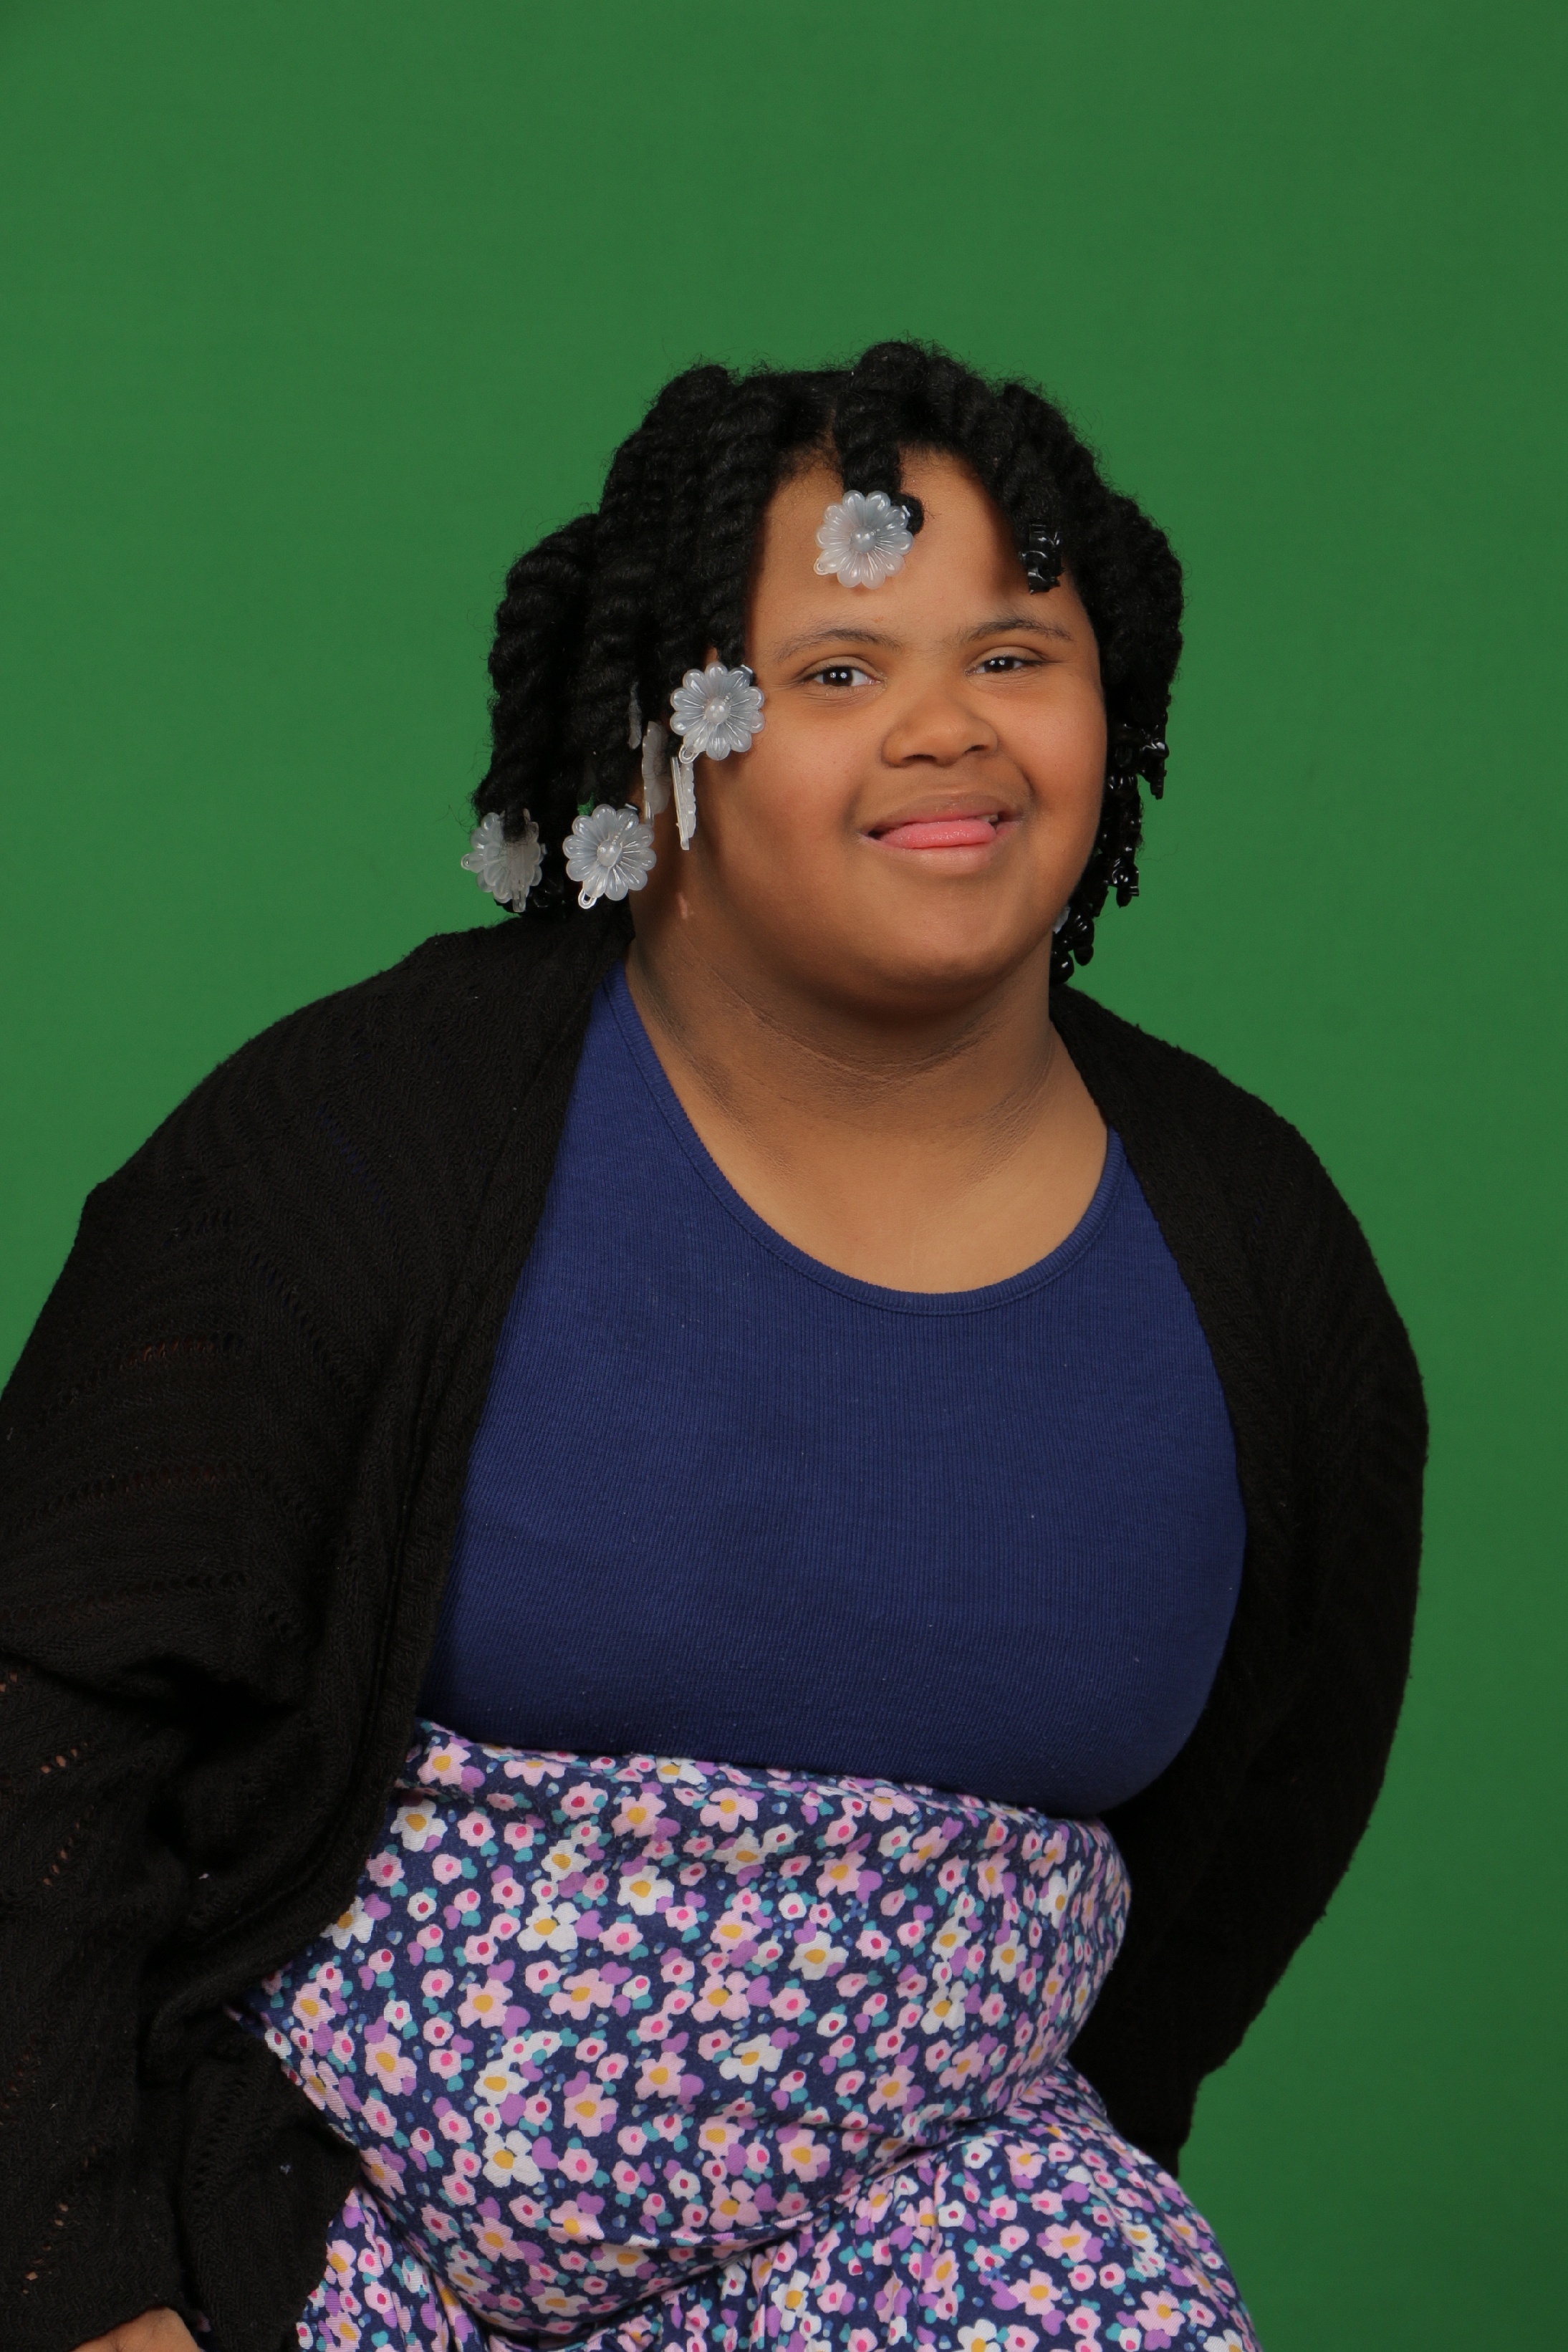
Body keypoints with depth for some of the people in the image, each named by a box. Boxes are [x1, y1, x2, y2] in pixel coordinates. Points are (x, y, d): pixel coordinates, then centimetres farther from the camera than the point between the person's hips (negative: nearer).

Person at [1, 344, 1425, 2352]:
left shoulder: (1252, 1261, -2)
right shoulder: (371, 1129, -12)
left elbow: (1263, 1805, 15)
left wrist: (1047, 2154, 19)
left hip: (906, 2182, 3)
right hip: (307, 2181, -2)